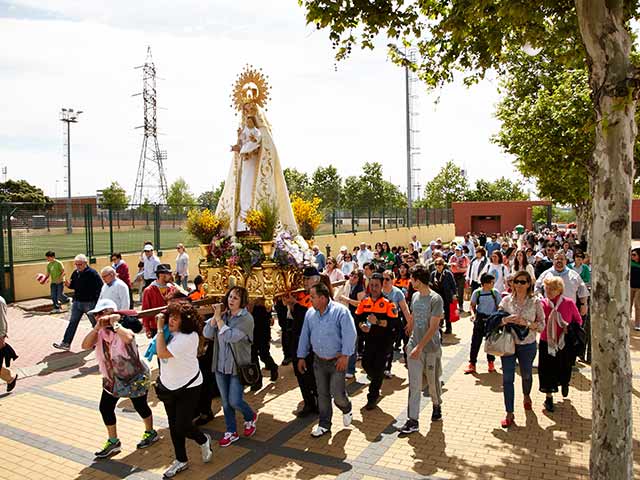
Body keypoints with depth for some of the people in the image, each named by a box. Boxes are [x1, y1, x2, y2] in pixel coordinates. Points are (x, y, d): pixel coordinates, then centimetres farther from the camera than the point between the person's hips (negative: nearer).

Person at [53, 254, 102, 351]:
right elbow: (74, 286, 18)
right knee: (72, 323, 6)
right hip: (77, 302, 6)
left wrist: (97, 301, -19)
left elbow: (100, 287, -15)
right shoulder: (75, 273, 7)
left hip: (89, 303, -6)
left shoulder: (92, 273, -14)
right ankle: (66, 343, 8)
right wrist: (69, 284, -5)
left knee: (95, 323, 8)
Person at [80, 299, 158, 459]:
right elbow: (85, 345, -19)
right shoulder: (100, 333, -4)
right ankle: (113, 442, 25)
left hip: (135, 377, -6)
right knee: (105, 408, 5)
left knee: (140, 406, 9)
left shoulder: (123, 330, -23)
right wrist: (97, 327, -26)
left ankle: (151, 433, 35)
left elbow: (128, 338, -48)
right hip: (112, 379, 6)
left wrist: (114, 323, -35)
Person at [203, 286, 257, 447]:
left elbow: (230, 336, -25)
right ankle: (231, 432, 31)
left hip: (238, 366, -5)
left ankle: (251, 417, 28)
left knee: (234, 401, -3)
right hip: (220, 365, 5)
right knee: (225, 401, 14)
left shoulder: (246, 318, -14)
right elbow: (207, 333, -5)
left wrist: (218, 318, -20)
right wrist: (215, 316, -16)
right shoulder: (223, 314, 1)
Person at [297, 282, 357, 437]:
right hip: (319, 361, 5)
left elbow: (349, 334, -18)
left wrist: (345, 355, -20)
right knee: (322, 394, 12)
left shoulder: (340, 311, -15)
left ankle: (347, 410, 30)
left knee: (337, 393, -3)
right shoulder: (310, 313, 3)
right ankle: (324, 424, 27)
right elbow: (305, 336, 11)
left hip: (337, 361, -5)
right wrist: (301, 357, 11)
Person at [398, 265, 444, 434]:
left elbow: (433, 328, -17)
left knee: (433, 381, 15)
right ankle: (412, 420, 3)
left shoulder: (435, 299, -15)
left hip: (431, 348, -4)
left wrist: (419, 347, -20)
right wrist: (411, 342, 11)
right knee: (414, 385, 0)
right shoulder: (415, 296, 5)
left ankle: (437, 406, 42)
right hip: (414, 346, 4)